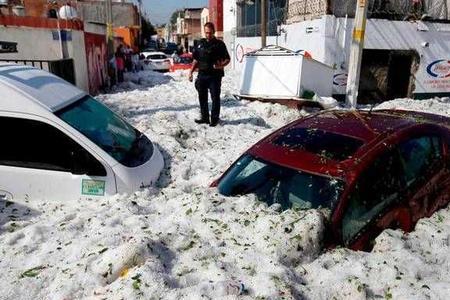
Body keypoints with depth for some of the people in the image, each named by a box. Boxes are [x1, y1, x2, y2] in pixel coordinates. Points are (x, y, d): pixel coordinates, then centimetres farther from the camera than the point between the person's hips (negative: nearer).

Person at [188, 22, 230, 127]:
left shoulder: (219, 44, -1)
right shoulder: (200, 44, 13)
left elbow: (227, 59, -2)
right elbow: (196, 59, 18)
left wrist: (221, 66, -21)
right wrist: (191, 71, 9)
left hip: (214, 76, -5)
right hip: (202, 75, 5)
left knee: (215, 98, 0)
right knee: (202, 97, 10)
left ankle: (214, 118, 9)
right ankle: (204, 117, 21)